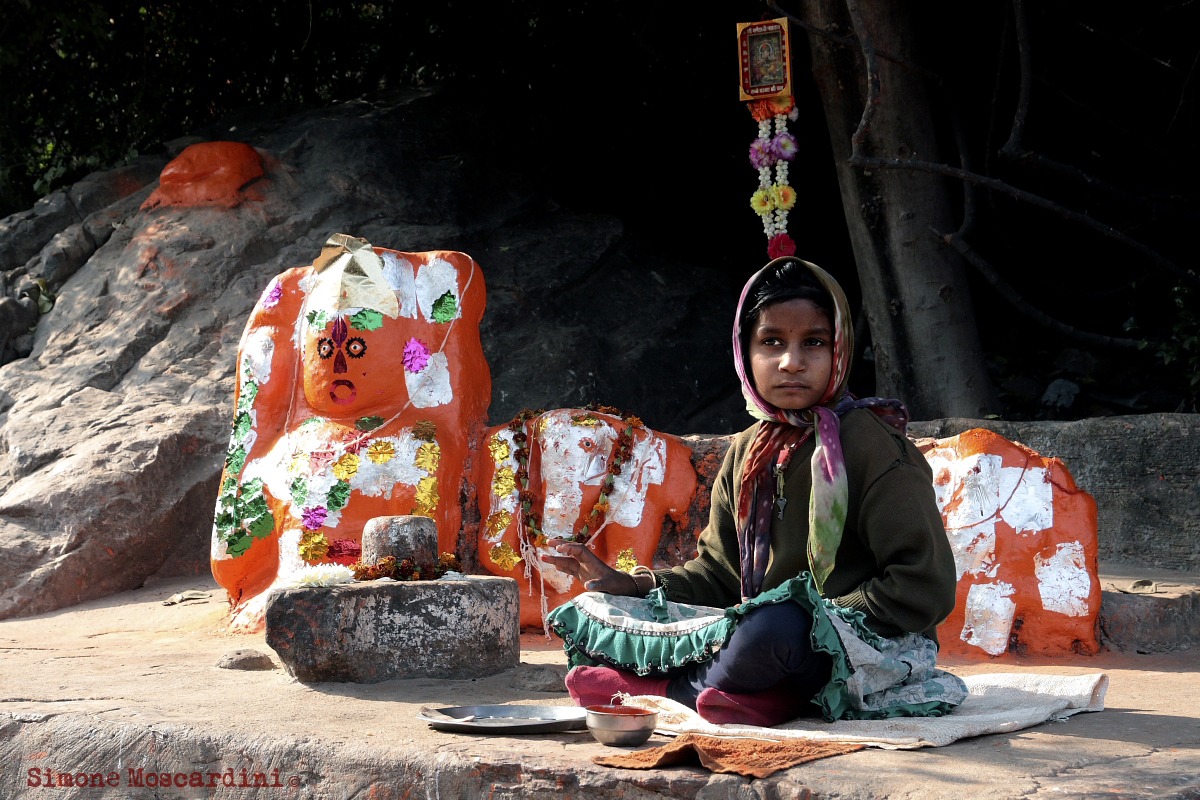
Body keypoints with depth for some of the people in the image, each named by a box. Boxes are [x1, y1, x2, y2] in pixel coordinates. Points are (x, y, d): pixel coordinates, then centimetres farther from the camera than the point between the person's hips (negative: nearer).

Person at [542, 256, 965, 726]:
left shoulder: (869, 445, -10)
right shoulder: (746, 453, 11)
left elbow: (926, 587, -15)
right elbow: (720, 574, 16)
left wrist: (827, 620, -20)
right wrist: (631, 584, 2)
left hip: (865, 651, -7)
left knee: (773, 626, -40)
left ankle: (681, 689, -8)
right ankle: (778, 698, -16)